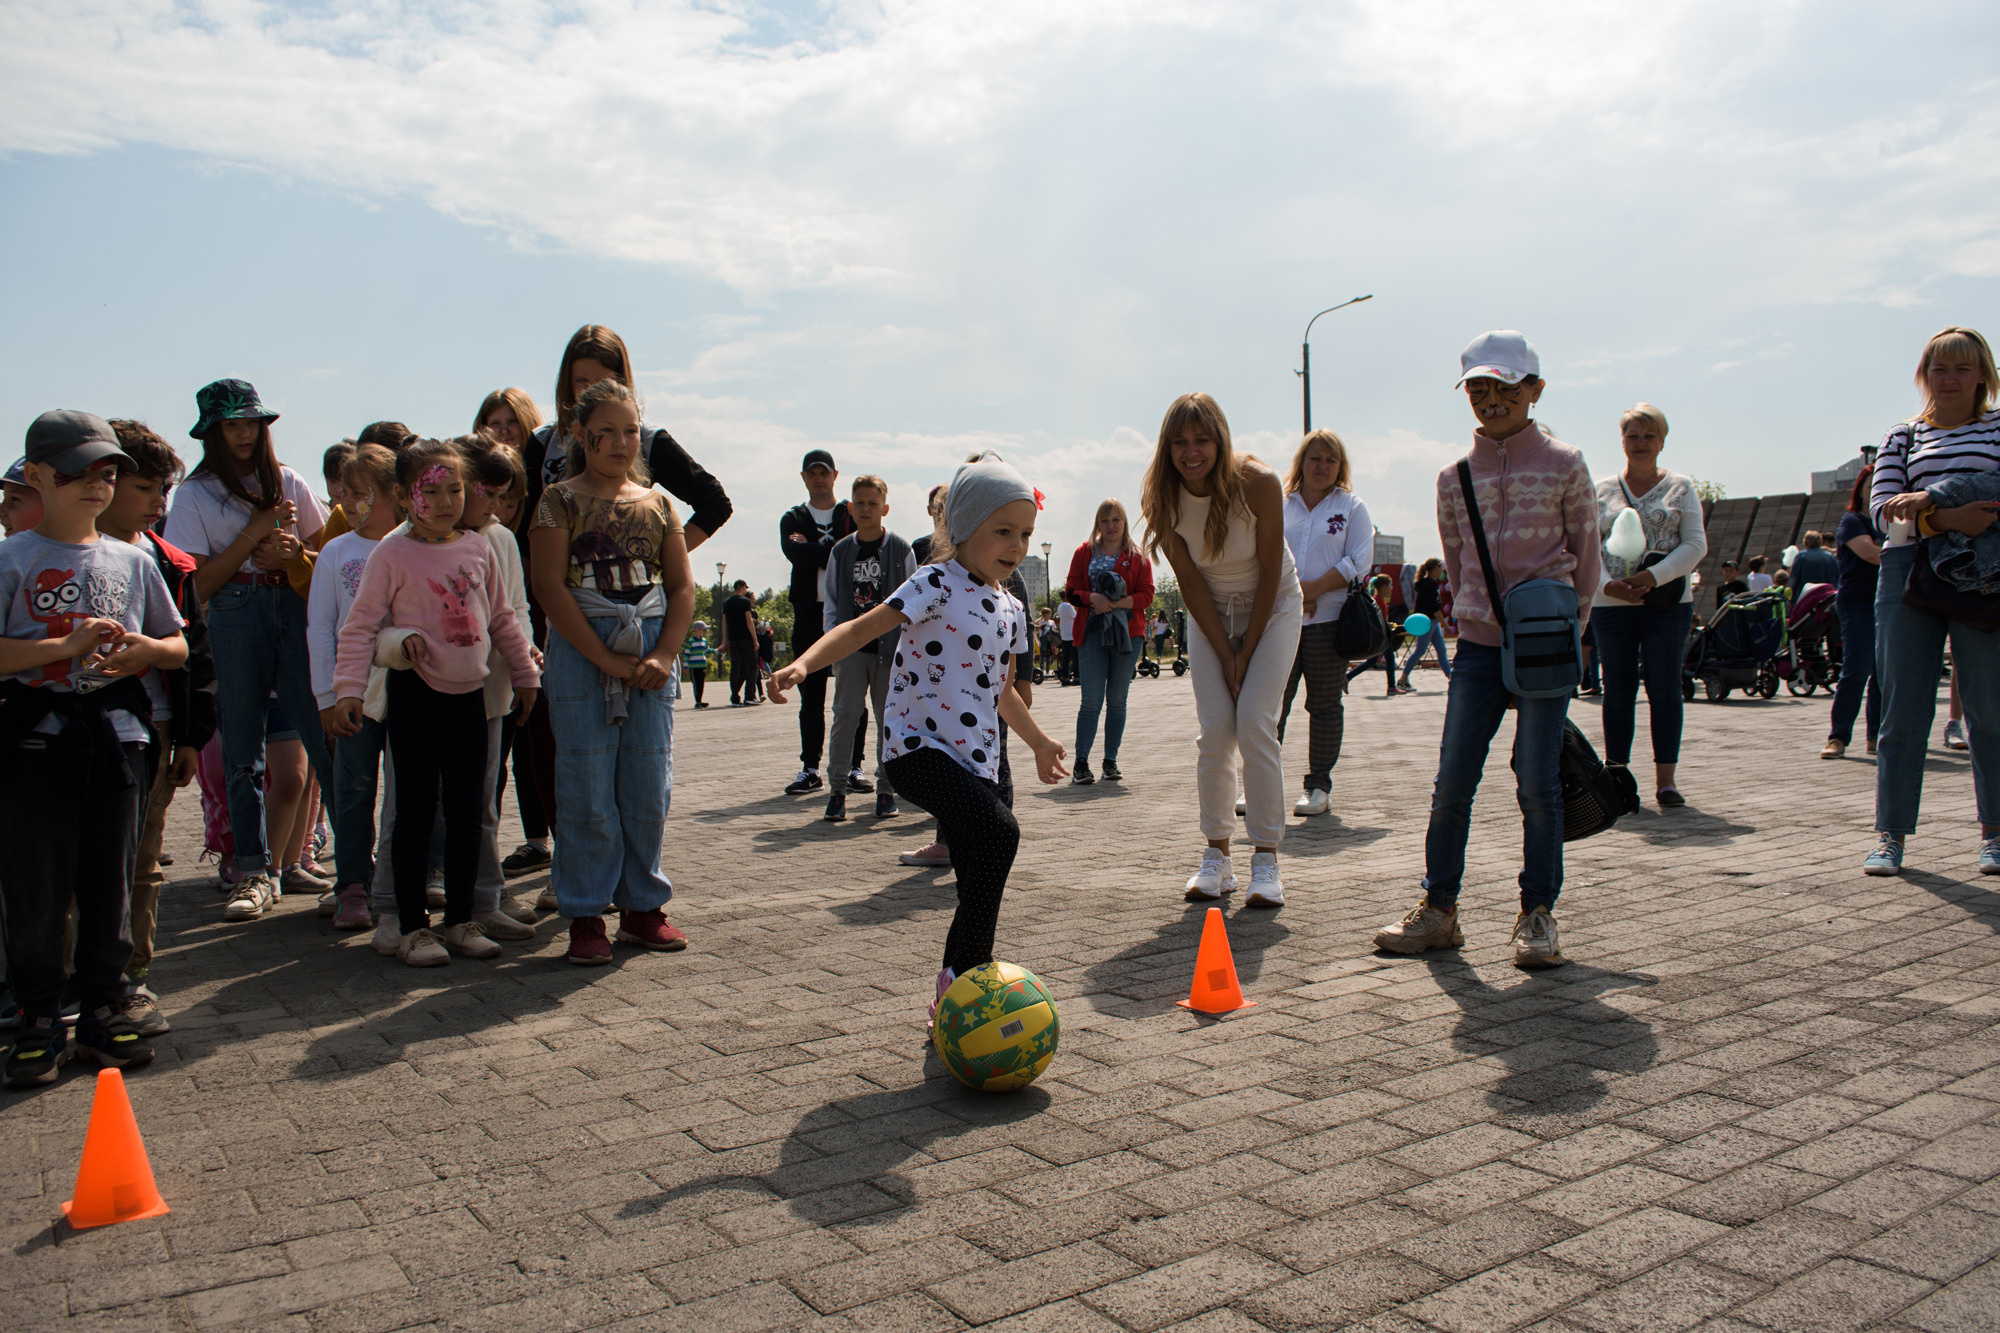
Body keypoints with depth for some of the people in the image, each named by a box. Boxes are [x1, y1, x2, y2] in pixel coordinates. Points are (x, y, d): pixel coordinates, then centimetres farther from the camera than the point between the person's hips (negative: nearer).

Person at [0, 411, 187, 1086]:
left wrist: (144, 649, -5)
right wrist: (67, 646, -17)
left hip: (118, 730, 3)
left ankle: (105, 1006, 20)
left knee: (111, 877, 8)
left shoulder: (133, 560, 11)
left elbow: (178, 645, 15)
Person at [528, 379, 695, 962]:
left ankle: (642, 905, 19)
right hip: (582, 651, -3)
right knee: (588, 789, -2)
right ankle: (585, 915, 10)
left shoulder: (657, 504, 12)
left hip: (650, 654, 3)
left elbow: (683, 587, 9)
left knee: (649, 787, 5)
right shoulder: (561, 500, 1)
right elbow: (549, 587, -8)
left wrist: (663, 656, -6)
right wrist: (606, 659, -14)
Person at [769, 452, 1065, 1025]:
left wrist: (1040, 741, 41)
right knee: (1000, 831, -27)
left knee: (979, 886, 6)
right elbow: (862, 628, -17)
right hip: (918, 747, -8)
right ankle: (958, 979, -16)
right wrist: (803, 664, -34)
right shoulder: (937, 585, -7)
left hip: (977, 760, 8)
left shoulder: (1011, 609, 15)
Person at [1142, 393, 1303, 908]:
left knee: (1254, 723, -15)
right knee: (1215, 728, -8)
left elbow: (1270, 572, -17)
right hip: (1211, 612, 2)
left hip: (1271, 605, -2)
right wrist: (1224, 657, -13)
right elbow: (1191, 582, -11)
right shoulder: (1163, 499, -16)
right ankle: (1216, 856, 3)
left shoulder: (1258, 483, -25)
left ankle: (1267, 859, -8)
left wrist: (1246, 653, -14)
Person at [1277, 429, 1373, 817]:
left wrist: (1314, 588, -12)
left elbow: (1358, 562, -2)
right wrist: (1293, 589, -10)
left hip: (1328, 621, -1)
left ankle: (1318, 786, 12)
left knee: (1324, 705, 4)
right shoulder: (1279, 505, 12)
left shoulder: (1352, 507, 7)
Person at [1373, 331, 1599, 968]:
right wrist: (1476, 620, 11)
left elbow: (1585, 555, 6)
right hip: (1478, 645, 3)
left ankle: (1538, 914, 13)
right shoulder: (1455, 477, 8)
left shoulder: (1564, 465, 1)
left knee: (1537, 782, -1)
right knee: (1452, 779, 1)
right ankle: (1439, 909, 12)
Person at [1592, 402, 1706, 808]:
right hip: (1611, 604, 1)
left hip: (1667, 603, -1)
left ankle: (1665, 778, 4)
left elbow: (1696, 544, 0)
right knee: (1617, 690, 2)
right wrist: (1608, 584, -12)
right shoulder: (1602, 491, 10)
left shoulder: (1681, 487, 8)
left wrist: (1654, 577, -15)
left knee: (1665, 688, -2)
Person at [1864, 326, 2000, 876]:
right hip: (1909, 572, 1)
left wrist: (1929, 499, -17)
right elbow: (1883, 508, 1)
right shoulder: (1902, 437, 15)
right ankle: (1890, 835, 3)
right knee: (1903, 712, -1)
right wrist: (1947, 518, -16)